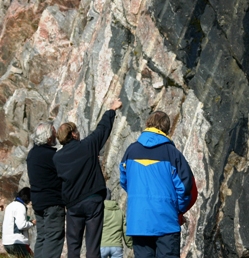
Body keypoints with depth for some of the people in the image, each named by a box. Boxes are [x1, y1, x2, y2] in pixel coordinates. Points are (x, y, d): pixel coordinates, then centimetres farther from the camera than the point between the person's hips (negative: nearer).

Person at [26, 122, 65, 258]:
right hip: (52, 201, -9)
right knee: (54, 238, -9)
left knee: (42, 237, 12)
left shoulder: (33, 153, 11)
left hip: (38, 201, 9)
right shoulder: (49, 155, -18)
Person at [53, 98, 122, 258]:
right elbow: (103, 128, 9)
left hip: (73, 204, 3)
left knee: (73, 245, 6)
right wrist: (112, 110, 24)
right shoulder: (88, 145, -5)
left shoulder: (58, 157, 1)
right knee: (93, 244, -2)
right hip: (93, 201, -2)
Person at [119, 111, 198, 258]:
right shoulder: (171, 152, -6)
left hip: (138, 221, 3)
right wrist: (180, 209, 11)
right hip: (166, 220, -3)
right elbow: (185, 184, -5)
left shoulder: (131, 150, 4)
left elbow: (124, 181, 15)